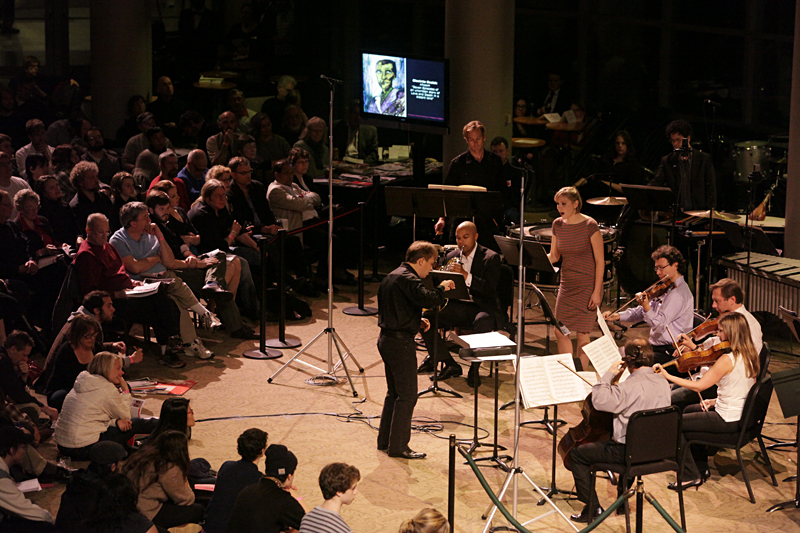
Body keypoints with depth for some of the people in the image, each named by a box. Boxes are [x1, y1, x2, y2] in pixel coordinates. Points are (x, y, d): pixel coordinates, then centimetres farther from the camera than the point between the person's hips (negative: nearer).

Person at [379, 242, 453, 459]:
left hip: (387, 339, 10)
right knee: (407, 395, -4)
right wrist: (442, 288, -10)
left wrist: (417, 321, 11)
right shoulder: (407, 279, -17)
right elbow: (428, 299, -30)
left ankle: (385, 440, 24)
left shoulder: (392, 276, 15)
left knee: (394, 392, 18)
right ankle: (398, 446, -1)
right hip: (400, 342, -10)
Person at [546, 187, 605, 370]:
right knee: (560, 332, 3)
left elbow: (600, 261, -11)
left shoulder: (589, 226, -14)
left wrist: (596, 292, -15)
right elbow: (554, 256, 10)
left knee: (582, 334, -1)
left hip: (587, 286, -6)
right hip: (567, 285, 6)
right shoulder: (558, 225, 3)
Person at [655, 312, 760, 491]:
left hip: (728, 421, -9)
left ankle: (692, 476, 7)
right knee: (690, 410, 30)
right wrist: (716, 401, 8)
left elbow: (698, 386, -22)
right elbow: (740, 389, 9)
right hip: (742, 416, 9)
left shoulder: (727, 359, -25)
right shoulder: (750, 356, 2)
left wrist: (667, 376, -18)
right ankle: (701, 467, 36)